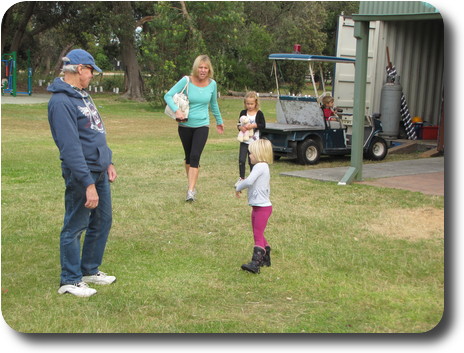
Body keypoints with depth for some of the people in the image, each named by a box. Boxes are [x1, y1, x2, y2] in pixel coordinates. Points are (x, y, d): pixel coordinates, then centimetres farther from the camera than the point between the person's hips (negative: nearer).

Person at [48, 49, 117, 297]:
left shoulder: (82, 95, 13)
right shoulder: (61, 102, -19)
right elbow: (71, 148, -25)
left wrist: (108, 162, 17)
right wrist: (88, 184, -27)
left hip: (100, 172, 10)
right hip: (81, 174, -10)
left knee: (102, 222, 18)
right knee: (74, 228, 3)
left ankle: (90, 270, 33)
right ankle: (70, 281, 16)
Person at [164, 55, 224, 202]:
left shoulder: (212, 84, -1)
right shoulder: (186, 81, -10)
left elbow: (213, 104, 16)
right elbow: (168, 96, -12)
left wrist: (219, 121, 27)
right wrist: (176, 110, -28)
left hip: (202, 126, 0)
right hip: (185, 125, 0)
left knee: (195, 156, -14)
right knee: (188, 156, 13)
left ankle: (191, 191, -15)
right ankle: (191, 183, 33)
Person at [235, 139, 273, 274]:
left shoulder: (260, 166, -16)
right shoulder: (264, 167, 16)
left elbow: (249, 181, -29)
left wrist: (238, 187, -12)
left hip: (263, 207, -10)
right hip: (258, 206, 10)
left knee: (258, 234, -14)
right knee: (258, 234, 18)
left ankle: (255, 263, -18)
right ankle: (266, 258, 30)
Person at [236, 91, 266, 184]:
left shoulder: (259, 114, -2)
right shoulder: (243, 113, 5)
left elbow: (263, 125, -4)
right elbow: (238, 124, 7)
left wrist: (254, 125, -18)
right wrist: (241, 127, -14)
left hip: (254, 141, -2)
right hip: (244, 141, 2)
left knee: (252, 161, 6)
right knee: (241, 160, -5)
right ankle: (241, 178, 6)